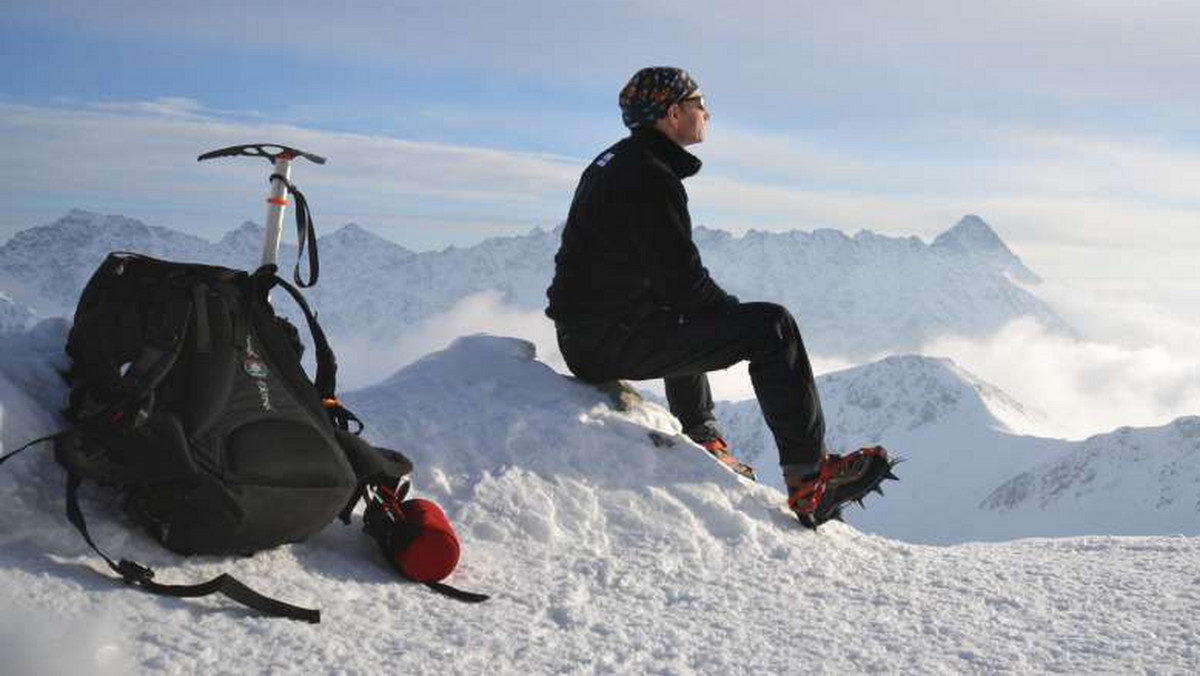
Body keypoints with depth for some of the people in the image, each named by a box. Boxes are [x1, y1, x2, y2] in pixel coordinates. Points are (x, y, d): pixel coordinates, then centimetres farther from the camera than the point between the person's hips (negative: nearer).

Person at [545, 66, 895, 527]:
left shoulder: (611, 163, 15)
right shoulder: (650, 178, -16)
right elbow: (682, 280, -19)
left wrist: (727, 312, 16)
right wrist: (740, 314, -1)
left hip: (581, 334, 11)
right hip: (614, 341, -11)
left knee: (690, 319, 39)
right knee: (771, 325, -13)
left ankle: (703, 443, 44)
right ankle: (810, 480, -12)